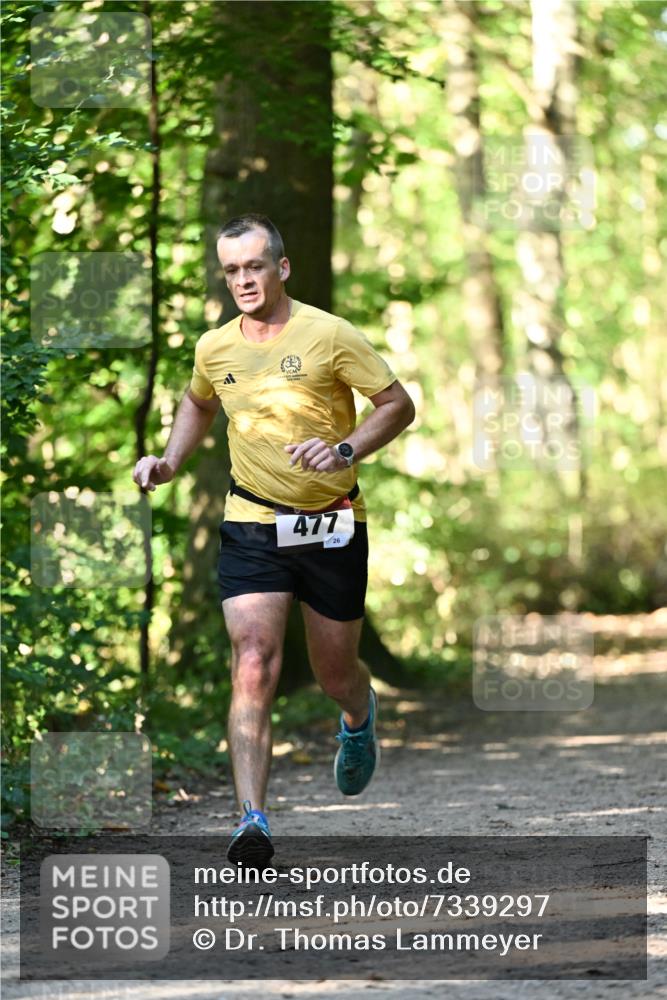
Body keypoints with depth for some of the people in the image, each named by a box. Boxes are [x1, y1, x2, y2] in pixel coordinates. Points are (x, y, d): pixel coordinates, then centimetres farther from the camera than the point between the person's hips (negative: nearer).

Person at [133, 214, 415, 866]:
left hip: (332, 526, -1)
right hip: (252, 525, 1)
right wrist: (170, 460, 11)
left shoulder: (329, 335, -9)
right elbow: (199, 403, 26)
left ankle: (360, 718, 52)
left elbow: (397, 404, -5)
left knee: (334, 674, 12)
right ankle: (252, 820, -22)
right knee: (253, 668, -16)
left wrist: (345, 451, -19)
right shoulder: (214, 348, 3)